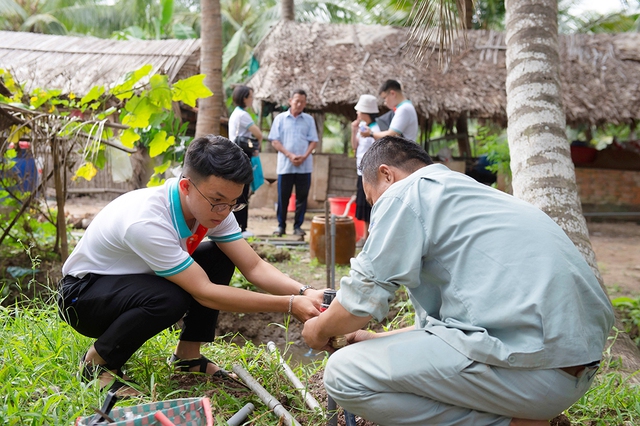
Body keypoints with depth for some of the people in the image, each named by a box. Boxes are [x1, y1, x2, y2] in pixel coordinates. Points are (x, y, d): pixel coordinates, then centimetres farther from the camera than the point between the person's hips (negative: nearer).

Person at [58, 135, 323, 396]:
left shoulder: (213, 207, -15)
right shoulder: (147, 221, -37)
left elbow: (254, 266, -14)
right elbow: (204, 293, -35)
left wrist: (303, 293, -32)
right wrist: (290, 305, -37)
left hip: (137, 278, 8)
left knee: (221, 258, -9)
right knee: (169, 299, -36)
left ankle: (188, 355, 3)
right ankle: (98, 363, -9)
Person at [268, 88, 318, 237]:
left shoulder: (309, 120, 9)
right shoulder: (280, 118, 5)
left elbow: (313, 141, 6)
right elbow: (275, 141, 0)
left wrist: (304, 156, -11)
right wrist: (290, 155, -12)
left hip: (304, 166, 1)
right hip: (285, 165, -1)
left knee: (302, 197, 3)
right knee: (283, 197, 2)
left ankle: (298, 226, 12)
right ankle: (281, 225, 12)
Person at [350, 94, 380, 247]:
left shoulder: (374, 130, -16)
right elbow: (355, 146, 15)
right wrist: (354, 130, 5)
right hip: (362, 173, 9)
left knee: (369, 208, -3)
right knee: (363, 207, 14)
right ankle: (366, 237, 23)